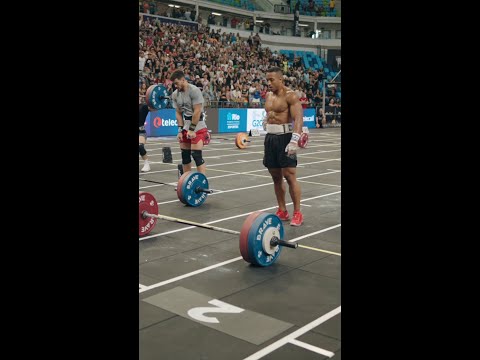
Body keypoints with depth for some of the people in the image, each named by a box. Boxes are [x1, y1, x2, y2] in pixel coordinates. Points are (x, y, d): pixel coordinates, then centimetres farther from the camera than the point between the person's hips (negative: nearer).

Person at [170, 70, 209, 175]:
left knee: (196, 155, -14)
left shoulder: (194, 91, -15)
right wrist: (180, 130, 0)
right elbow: (178, 113, 8)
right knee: (185, 156, 10)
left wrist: (192, 129, -18)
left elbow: (197, 111, -18)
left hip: (197, 127, -7)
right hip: (185, 127, 7)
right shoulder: (175, 94, 6)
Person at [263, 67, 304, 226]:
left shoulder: (290, 96, -10)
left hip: (285, 137, -7)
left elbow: (298, 118, -19)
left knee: (289, 176, -8)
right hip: (270, 138, 7)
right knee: (276, 177, 10)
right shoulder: (269, 95, 13)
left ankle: (297, 213, 0)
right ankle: (282, 211, 19)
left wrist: (294, 141, -30)